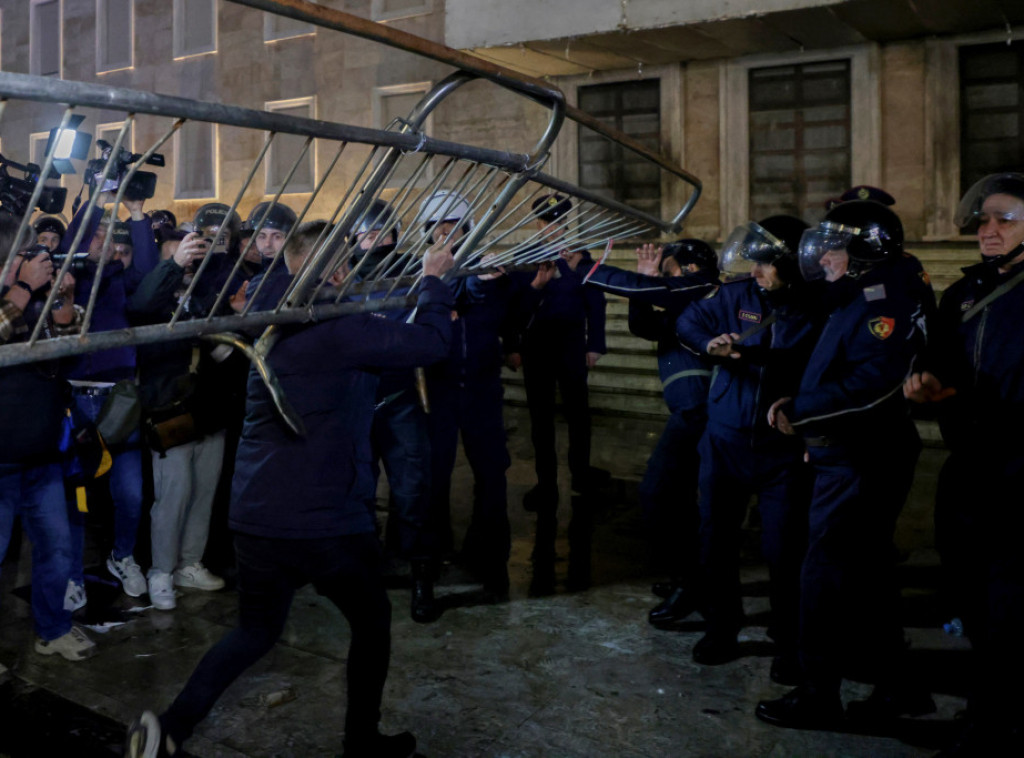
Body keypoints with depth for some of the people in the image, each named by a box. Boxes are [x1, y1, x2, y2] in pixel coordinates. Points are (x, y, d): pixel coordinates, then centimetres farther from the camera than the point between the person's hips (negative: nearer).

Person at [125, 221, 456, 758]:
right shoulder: (340, 330, -16)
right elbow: (430, 342, -16)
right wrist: (432, 281, 1)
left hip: (255, 514, 7)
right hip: (324, 520, -7)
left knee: (256, 630, 23)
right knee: (371, 620, 18)